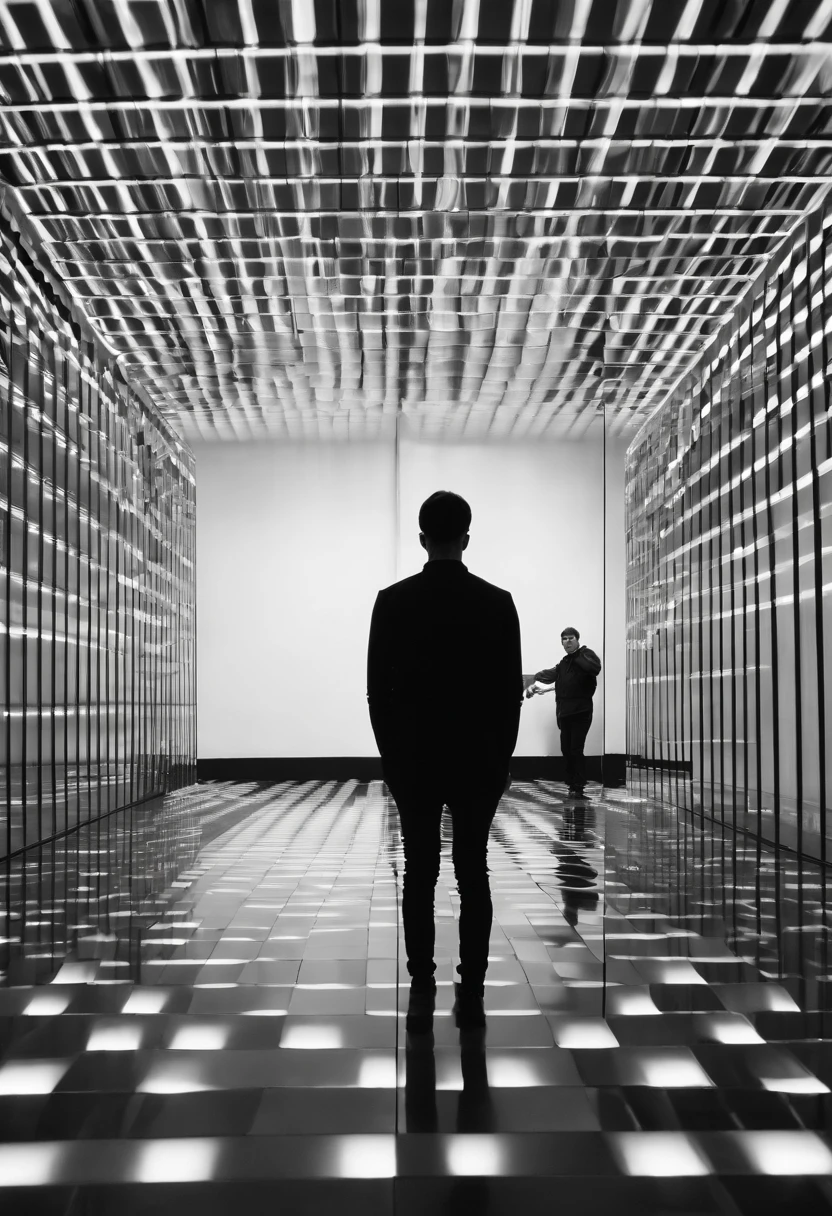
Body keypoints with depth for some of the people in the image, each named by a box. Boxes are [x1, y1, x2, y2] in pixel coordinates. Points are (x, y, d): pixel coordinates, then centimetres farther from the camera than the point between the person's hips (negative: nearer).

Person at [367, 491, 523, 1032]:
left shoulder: (392, 601, -5)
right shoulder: (497, 602, -6)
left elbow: (378, 689, -2)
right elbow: (512, 690, -3)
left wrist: (391, 754, 9)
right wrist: (502, 756, 8)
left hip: (413, 761, 0)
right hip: (478, 760, 0)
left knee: (419, 876, 6)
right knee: (473, 875, 7)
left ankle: (422, 996, 8)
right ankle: (472, 997, 9)